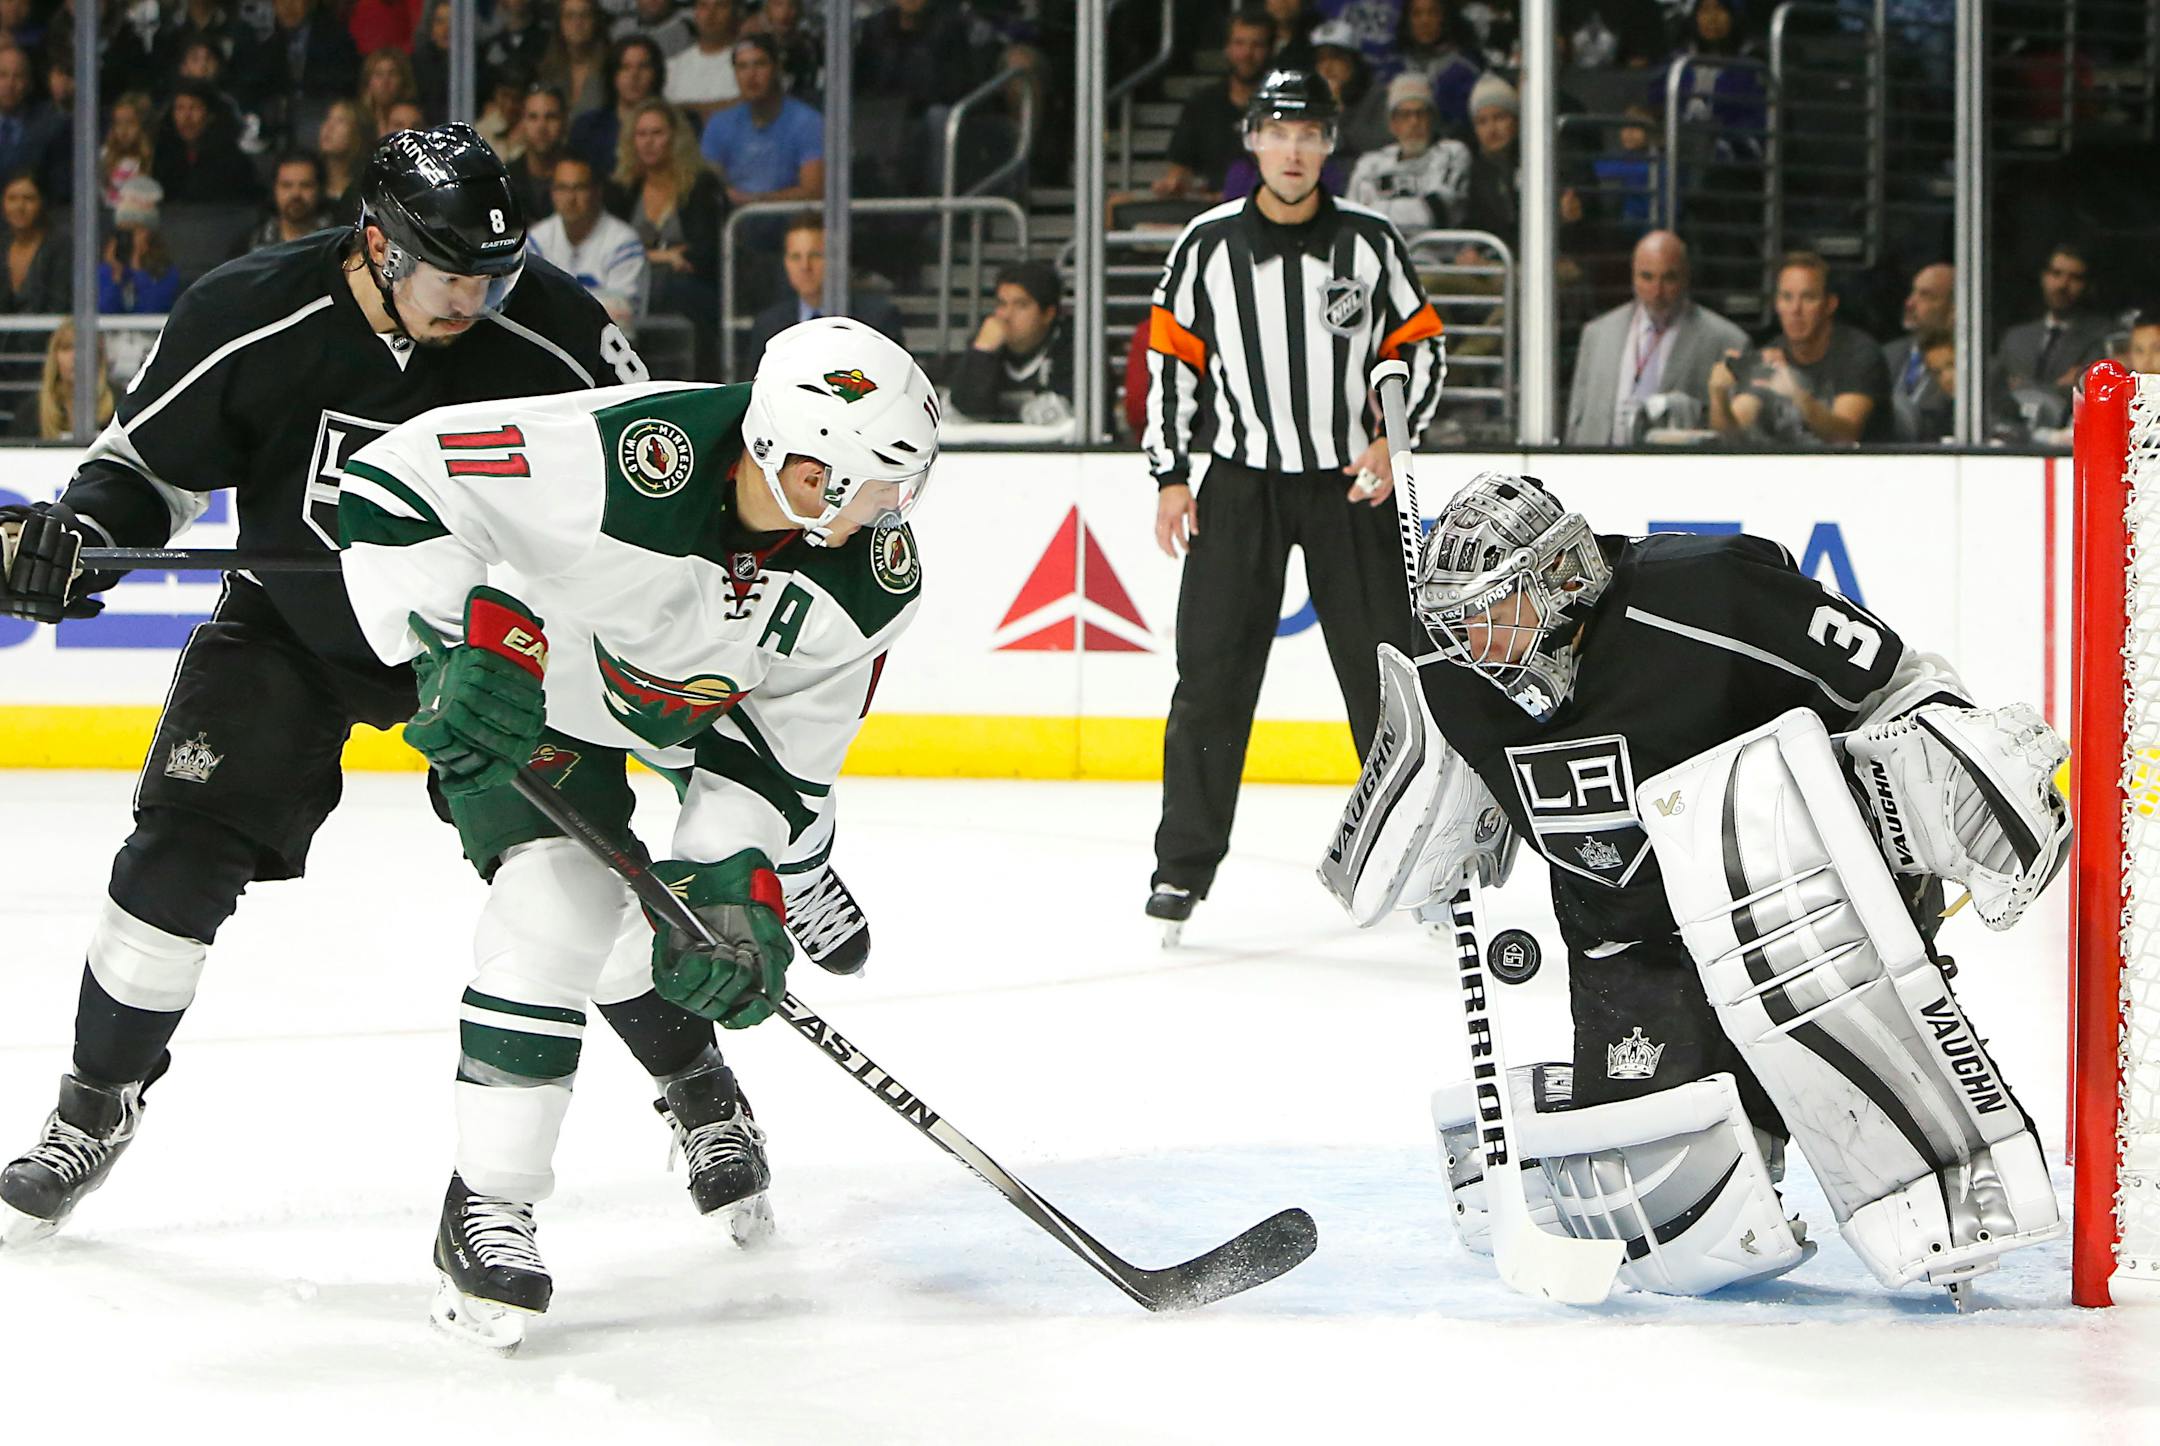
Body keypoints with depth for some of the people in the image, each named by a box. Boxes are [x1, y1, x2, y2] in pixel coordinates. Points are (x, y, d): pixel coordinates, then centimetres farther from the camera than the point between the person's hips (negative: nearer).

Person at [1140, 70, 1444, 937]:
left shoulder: (1369, 243, 0)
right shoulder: (1207, 246, 0)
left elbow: (1419, 348, 6)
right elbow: (1171, 360, 5)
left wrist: (1392, 438, -9)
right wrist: (1171, 476, 0)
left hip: (1351, 484, 0)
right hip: (1241, 483, 0)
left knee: (1386, 673, 0)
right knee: (1212, 675, -3)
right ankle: (1184, 864, 5)